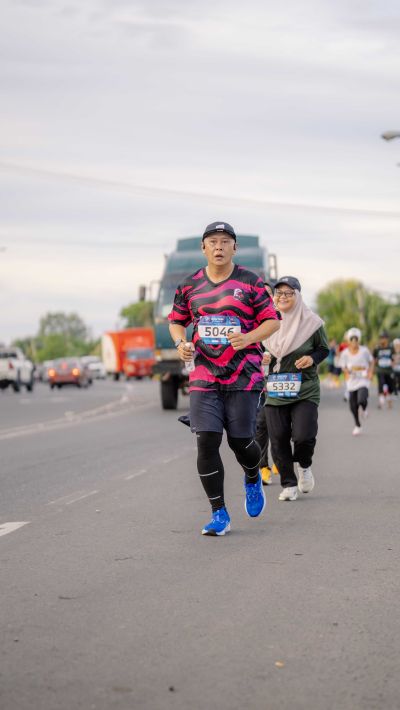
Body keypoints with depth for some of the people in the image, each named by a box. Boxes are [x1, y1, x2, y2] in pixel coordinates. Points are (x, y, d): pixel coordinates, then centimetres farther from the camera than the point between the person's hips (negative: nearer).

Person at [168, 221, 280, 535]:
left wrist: (248, 338, -17)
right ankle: (219, 514, 3)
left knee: (240, 441, 1)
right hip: (204, 375, 2)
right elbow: (176, 321, 19)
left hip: (244, 375, -2)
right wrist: (181, 343, -2)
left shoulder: (251, 282, 0)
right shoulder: (190, 285, 7)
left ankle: (253, 480, 39)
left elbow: (273, 321, 2)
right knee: (207, 441, -8)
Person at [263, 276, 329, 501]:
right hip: (275, 390, 3)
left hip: (305, 391, -3)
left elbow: (324, 348, 9)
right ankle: (289, 484, 16)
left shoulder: (311, 322, -3)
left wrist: (312, 359, -12)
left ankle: (305, 466, 20)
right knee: (278, 439, 1)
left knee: (303, 436, -14)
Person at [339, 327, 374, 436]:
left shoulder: (364, 350, -4)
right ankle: (357, 426, 28)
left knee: (361, 400, -25)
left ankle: (364, 409, 14)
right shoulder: (345, 353, -2)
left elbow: (371, 361, 10)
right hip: (352, 381, 2)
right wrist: (347, 370, -15)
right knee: (353, 406, 6)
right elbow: (343, 366, 7)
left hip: (363, 380, -2)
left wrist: (371, 372, -4)